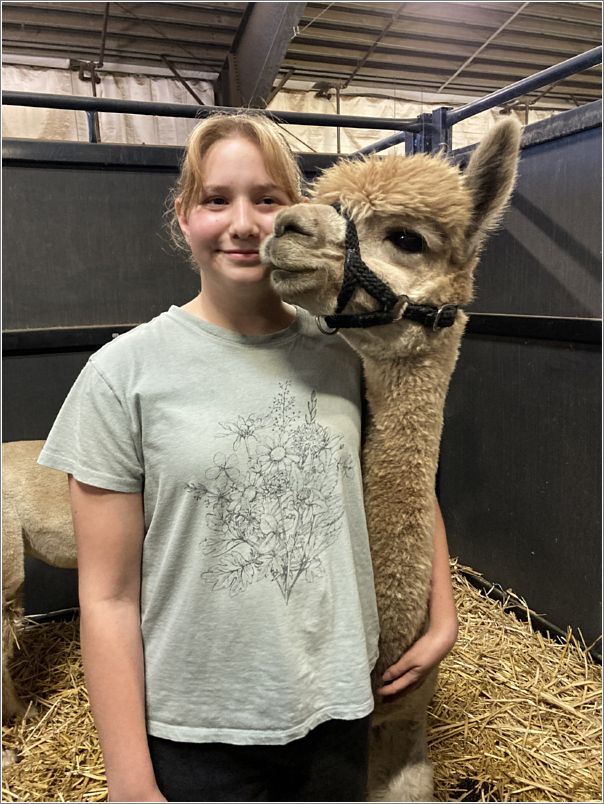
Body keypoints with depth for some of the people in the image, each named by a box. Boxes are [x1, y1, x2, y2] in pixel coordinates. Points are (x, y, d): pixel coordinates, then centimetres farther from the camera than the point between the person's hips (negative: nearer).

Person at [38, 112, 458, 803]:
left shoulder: (343, 352, -4)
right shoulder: (123, 373, -14)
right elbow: (108, 597, -11)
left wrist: (441, 618, 6)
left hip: (340, 709, 4)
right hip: (195, 737, -3)